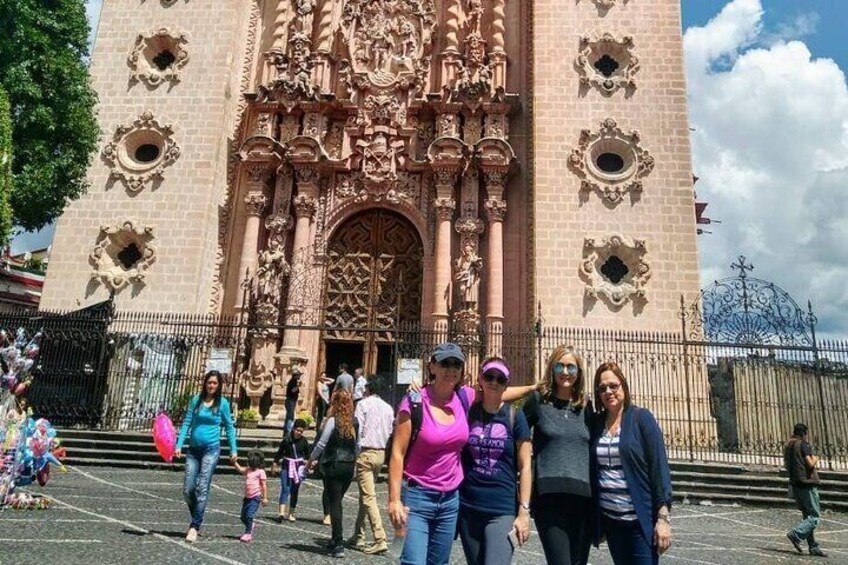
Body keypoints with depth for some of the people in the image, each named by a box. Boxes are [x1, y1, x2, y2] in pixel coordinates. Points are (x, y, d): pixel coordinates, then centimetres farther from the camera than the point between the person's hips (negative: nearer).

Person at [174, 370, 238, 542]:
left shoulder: (223, 403, 0)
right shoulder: (196, 399, 5)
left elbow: (229, 427, 5)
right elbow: (187, 423, 5)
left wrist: (233, 450, 1)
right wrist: (179, 445, -4)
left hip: (211, 449, -3)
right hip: (193, 449, 3)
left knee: (202, 488, -8)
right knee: (187, 489, 3)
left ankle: (194, 526, -2)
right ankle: (197, 519, 24)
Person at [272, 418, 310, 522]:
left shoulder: (303, 441, -2)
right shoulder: (286, 439, -7)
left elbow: (307, 454, 9)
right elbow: (279, 452, 5)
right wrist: (275, 464, 11)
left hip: (299, 467, 2)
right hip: (286, 466, -2)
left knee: (294, 491, 7)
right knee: (285, 489, -12)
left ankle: (291, 513, 17)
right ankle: (281, 513, -21)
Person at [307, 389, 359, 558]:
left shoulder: (333, 421, -12)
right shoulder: (355, 422, 3)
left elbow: (321, 444, -10)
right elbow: (357, 445, 4)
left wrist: (311, 460, 3)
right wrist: (353, 459, 14)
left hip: (333, 466, -5)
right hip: (349, 466, 5)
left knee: (334, 504, 1)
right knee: (337, 502, 18)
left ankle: (338, 545, 1)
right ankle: (336, 540, 25)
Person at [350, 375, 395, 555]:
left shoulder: (363, 404, -8)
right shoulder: (388, 408, 9)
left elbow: (358, 430, -10)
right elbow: (390, 432, 9)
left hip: (365, 452, -7)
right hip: (381, 453, 7)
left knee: (368, 496, -7)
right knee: (365, 495, 17)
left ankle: (380, 539, -13)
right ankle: (358, 536, 25)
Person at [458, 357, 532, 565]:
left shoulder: (514, 417, -3)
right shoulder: (467, 412, 2)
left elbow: (525, 467, -2)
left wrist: (524, 511, -7)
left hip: (502, 510, -3)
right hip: (468, 508, 3)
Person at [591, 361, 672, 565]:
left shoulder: (642, 418, -6)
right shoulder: (596, 423, 5)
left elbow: (659, 466, -9)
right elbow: (593, 470, 10)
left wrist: (663, 517, -15)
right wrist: (593, 519, 6)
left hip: (640, 519, -4)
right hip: (610, 519, 4)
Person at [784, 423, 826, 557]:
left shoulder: (787, 446, 14)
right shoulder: (803, 444, -8)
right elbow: (810, 464, -15)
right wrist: (815, 459, 5)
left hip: (795, 484, 8)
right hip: (807, 483, -8)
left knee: (807, 515, 12)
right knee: (815, 516, -4)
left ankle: (813, 547, 11)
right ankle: (796, 534, -19)